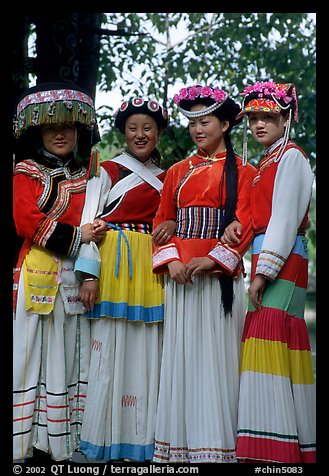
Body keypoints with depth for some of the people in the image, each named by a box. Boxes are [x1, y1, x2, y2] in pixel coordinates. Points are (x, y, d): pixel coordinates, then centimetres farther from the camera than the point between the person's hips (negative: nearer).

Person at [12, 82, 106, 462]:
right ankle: (26, 441, 0)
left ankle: (65, 438, 11)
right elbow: (26, 220, -10)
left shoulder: (85, 176, 18)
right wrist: (75, 236, -13)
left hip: (77, 274, 5)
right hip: (38, 274, -5)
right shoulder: (26, 172, 2)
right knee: (33, 351, -5)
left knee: (69, 354, 5)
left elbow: (94, 220, 24)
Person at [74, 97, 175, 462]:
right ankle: (106, 443, 1)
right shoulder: (109, 169, 3)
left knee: (147, 351, 3)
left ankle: (142, 439, 9)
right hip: (113, 264, -4)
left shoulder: (164, 178, 18)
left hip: (151, 268, 5)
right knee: (110, 347, -6)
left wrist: (172, 225, -5)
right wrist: (89, 274, -14)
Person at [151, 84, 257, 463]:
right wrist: (170, 260, -5)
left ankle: (217, 443, 2)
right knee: (179, 355, 3)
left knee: (216, 356, -4)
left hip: (220, 275, -4)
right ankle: (178, 444, 9)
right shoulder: (177, 172, 16)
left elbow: (244, 224, -5)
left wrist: (212, 260, -17)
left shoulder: (242, 172, 4)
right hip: (179, 274, 4)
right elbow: (162, 220, 12)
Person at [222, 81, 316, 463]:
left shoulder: (292, 157, -4)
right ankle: (271, 447, 10)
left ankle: (278, 449, -17)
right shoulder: (266, 163, 22)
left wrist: (264, 271, -18)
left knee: (270, 342, -16)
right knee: (265, 343, 6)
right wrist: (237, 226, -1)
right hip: (265, 260, 9)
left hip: (282, 260, -9)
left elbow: (284, 219, -13)